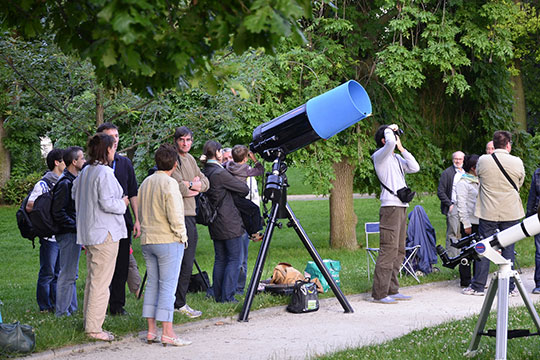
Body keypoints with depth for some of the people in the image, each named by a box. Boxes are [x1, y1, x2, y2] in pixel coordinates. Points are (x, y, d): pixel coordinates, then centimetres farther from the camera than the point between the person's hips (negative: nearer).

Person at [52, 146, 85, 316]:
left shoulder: (74, 181, 14)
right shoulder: (65, 183, -17)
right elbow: (58, 212, -21)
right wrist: (75, 226, -18)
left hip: (74, 233, 10)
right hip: (68, 234, -10)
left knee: (72, 274, 15)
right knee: (67, 274, -6)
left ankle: (72, 308, 23)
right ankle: (62, 312, -1)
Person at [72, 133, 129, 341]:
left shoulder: (84, 172, 10)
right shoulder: (105, 172, -17)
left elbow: (74, 194, 19)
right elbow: (107, 203, -22)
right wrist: (123, 203, -4)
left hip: (88, 233, 9)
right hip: (105, 233, -9)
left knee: (92, 279, 17)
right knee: (101, 282, -5)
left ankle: (88, 321, 23)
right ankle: (94, 328, -3)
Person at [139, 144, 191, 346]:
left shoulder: (146, 183, 11)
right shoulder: (169, 183, -13)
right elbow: (175, 216, -17)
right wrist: (182, 236, -6)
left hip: (147, 240, 7)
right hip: (168, 241, -7)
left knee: (152, 284, 10)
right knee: (168, 286, -6)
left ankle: (151, 330, 11)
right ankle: (167, 333, -7)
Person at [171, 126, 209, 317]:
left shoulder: (190, 159, 19)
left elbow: (205, 183, 16)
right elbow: (178, 188, -19)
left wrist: (190, 184, -4)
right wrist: (194, 185, -4)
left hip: (191, 215, 9)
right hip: (181, 215, -9)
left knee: (187, 261, 11)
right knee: (185, 262, -9)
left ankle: (177, 301, 17)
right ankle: (179, 303, -4)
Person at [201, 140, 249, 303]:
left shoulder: (204, 173, 7)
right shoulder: (220, 173, -17)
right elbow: (244, 189, -10)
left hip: (215, 225, 8)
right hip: (229, 224, -8)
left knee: (220, 259, 14)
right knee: (235, 259, -1)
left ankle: (218, 295, 15)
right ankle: (227, 296, -4)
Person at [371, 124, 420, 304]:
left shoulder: (396, 158, 20)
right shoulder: (380, 156, -5)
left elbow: (414, 168, 9)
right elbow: (390, 142, -25)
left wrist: (402, 149, 7)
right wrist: (389, 129, -5)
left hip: (401, 207, 9)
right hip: (390, 207, -9)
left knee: (399, 251, 10)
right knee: (388, 250, -12)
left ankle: (392, 290, 15)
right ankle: (379, 293, -12)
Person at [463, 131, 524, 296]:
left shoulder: (483, 161, -6)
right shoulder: (517, 162, -6)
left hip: (488, 213, 0)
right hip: (511, 213, 0)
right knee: (508, 249, 6)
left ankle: (478, 286, 8)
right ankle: (510, 287, 8)